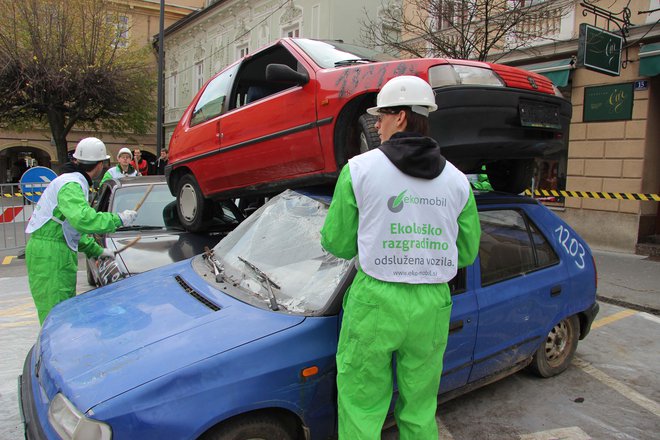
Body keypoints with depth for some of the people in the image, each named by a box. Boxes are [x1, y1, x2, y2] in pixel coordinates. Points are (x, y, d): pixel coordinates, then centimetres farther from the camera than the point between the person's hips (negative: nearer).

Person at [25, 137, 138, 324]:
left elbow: (74, 224, 24)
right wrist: (118, 219, -24)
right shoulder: (71, 184, -16)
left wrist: (97, 250, 21)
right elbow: (83, 219, -33)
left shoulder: (75, 182, 17)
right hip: (49, 253, -10)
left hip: (59, 252, 10)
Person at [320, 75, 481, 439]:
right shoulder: (457, 181, 4)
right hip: (431, 307, 4)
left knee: (360, 410, 11)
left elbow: (337, 244, -3)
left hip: (375, 300, -4)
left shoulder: (359, 169, -7)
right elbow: (467, 253, 10)